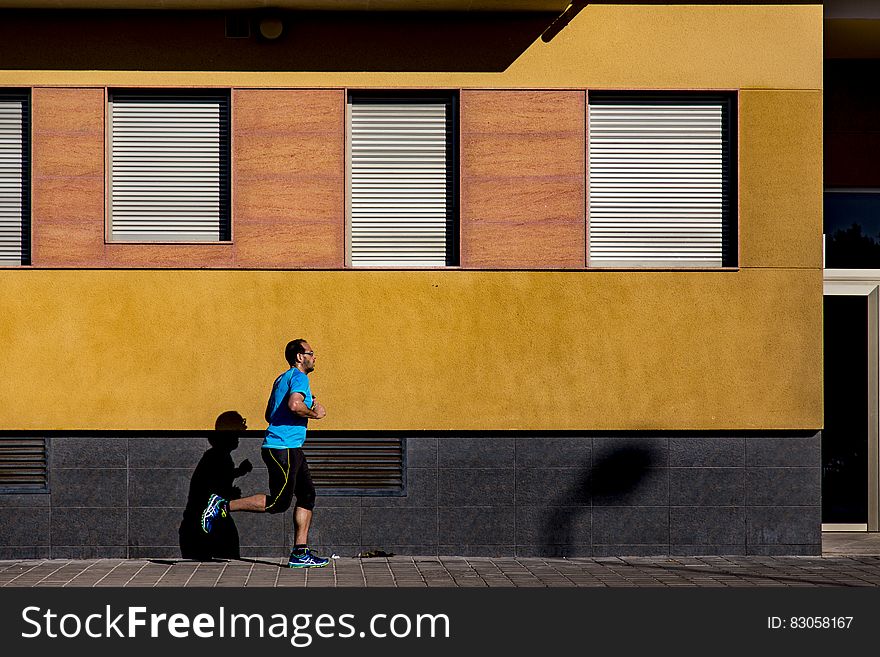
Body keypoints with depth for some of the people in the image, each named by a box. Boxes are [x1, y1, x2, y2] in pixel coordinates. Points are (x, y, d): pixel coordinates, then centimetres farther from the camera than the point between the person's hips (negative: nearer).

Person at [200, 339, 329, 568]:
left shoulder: (282, 379, 20)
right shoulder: (299, 377, -11)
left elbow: (270, 415, 27)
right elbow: (295, 405, -31)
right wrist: (314, 413, -13)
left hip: (291, 450, 11)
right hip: (283, 448, -11)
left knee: (307, 495, 8)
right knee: (279, 502, -8)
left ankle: (300, 554, 7)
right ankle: (223, 506, -3)